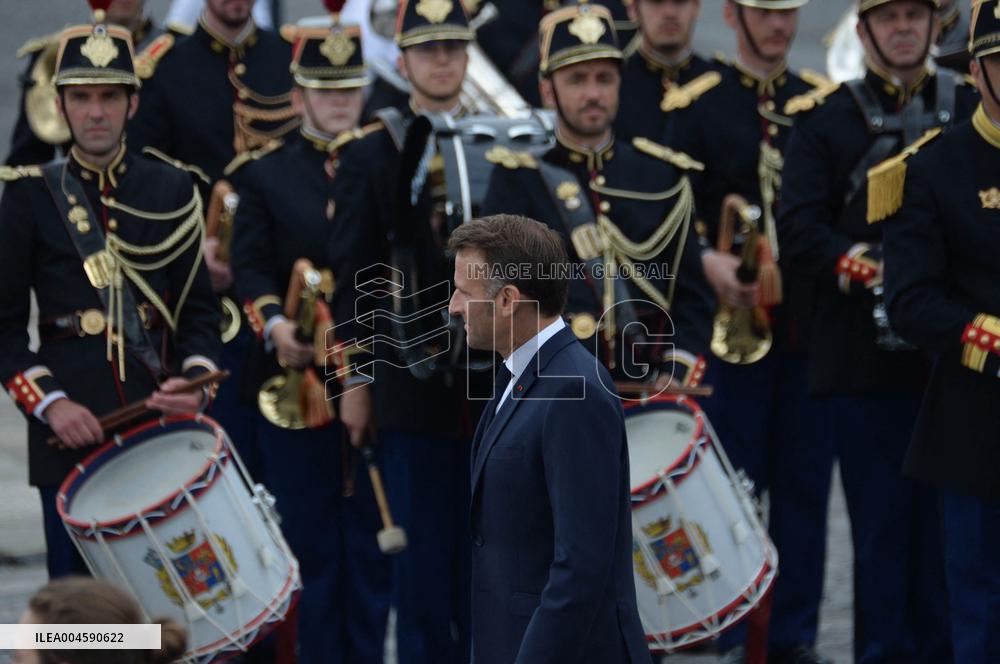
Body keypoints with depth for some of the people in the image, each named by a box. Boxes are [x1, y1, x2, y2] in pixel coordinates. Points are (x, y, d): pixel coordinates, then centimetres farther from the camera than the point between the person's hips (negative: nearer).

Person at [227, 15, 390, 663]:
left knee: (372, 539, 4)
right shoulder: (263, 172, 5)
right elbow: (251, 266, -4)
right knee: (310, 542, 4)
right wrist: (275, 324, -22)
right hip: (295, 378, -1)